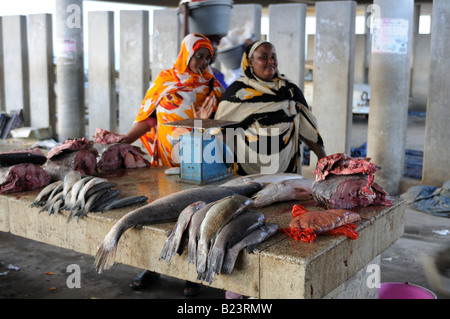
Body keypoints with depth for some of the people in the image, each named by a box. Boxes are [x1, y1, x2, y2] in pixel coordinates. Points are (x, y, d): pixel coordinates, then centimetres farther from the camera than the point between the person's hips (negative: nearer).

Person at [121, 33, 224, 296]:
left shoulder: (211, 87, 6)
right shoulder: (165, 80, 7)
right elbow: (148, 117, 7)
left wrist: (206, 121, -20)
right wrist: (126, 139, -3)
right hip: (164, 157, 1)